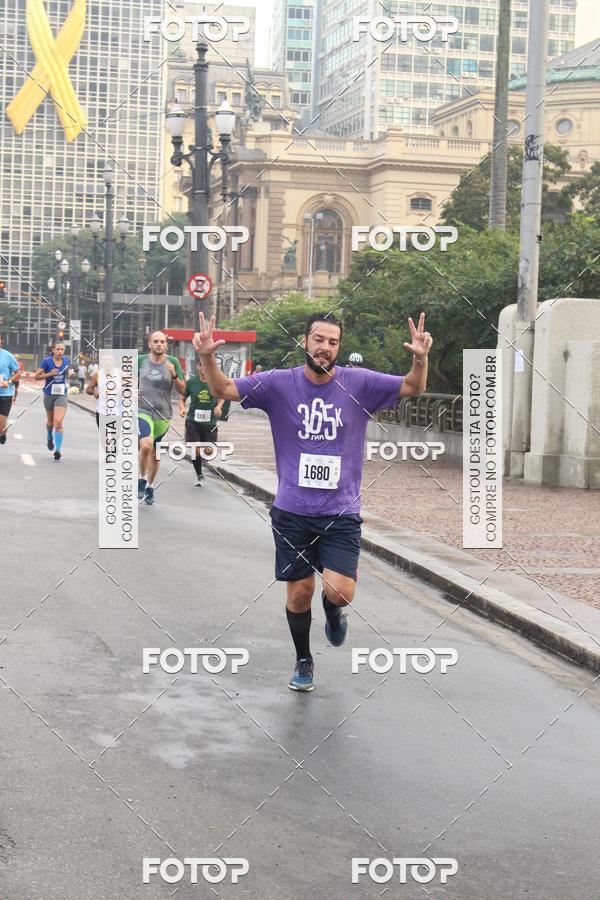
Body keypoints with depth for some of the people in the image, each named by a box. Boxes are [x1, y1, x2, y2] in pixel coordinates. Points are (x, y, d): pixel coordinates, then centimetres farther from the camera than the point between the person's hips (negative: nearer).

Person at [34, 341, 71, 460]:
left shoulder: (66, 360, 1)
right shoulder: (46, 361, -10)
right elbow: (37, 377, -10)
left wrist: (69, 374, 5)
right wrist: (49, 374, -21)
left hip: (62, 395, 0)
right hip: (49, 395, 0)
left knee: (58, 422, -16)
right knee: (50, 422, 17)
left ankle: (58, 449, -17)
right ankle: (50, 438, 50)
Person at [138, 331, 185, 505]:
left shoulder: (173, 362, -2)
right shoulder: (141, 360, 0)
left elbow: (182, 390, -2)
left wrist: (174, 375, -20)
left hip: (162, 414, 2)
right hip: (142, 411, -2)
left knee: (155, 453, 13)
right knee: (146, 446, -25)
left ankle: (150, 488, 33)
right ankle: (141, 481, -3)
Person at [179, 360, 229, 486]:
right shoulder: (191, 382, -5)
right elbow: (182, 398, 6)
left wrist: (219, 406, -7)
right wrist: (182, 408, -14)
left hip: (210, 422, 1)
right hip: (193, 421, -1)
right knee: (196, 449, -10)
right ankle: (199, 476, 11)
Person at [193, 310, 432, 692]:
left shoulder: (359, 383, -3)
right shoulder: (279, 384, -3)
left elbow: (413, 388, -2)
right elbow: (223, 389, -1)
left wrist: (421, 359, -23)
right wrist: (208, 357, -20)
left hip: (341, 513, -1)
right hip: (292, 512, 1)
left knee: (340, 591, -14)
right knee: (299, 592, 7)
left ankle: (333, 610, 25)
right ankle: (304, 661, 33)